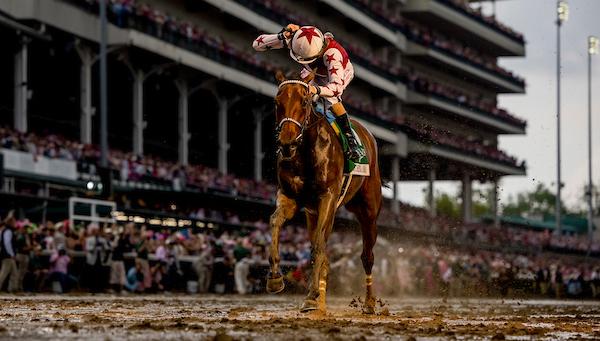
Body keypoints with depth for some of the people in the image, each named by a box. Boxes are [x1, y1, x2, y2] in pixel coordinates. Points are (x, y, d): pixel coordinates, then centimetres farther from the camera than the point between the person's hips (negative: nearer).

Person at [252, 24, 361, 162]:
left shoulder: (332, 53, -49)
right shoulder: (294, 39, -36)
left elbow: (337, 87, -55)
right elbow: (257, 44, -34)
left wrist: (317, 90, -74)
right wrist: (281, 37, -51)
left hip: (340, 74, -5)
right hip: (313, 73, 5)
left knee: (330, 99, -31)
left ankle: (351, 139, -21)